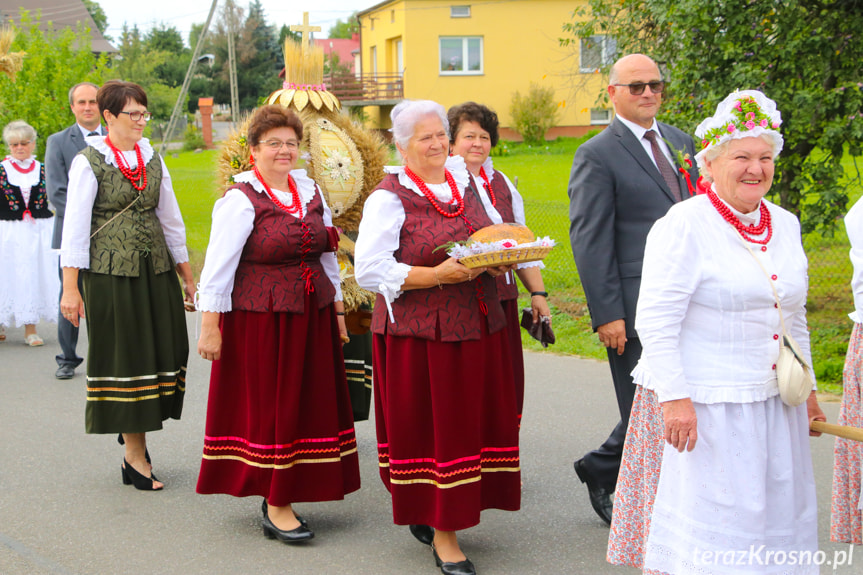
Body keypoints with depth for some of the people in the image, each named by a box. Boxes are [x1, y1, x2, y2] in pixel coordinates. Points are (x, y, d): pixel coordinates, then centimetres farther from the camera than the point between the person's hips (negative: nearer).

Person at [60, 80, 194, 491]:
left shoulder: (152, 160, 12)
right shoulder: (89, 162, -4)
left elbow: (170, 219, 17)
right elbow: (75, 226, -8)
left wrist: (187, 277, 17)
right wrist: (70, 287, -14)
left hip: (155, 268, 5)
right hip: (110, 271, -5)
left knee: (165, 348, 2)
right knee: (124, 353, -2)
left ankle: (136, 427, 24)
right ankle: (135, 455, 6)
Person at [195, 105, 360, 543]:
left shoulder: (311, 191, 10)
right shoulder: (240, 200, -9)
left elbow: (327, 255, 17)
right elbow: (218, 266, -12)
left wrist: (337, 309, 17)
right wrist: (210, 325, -15)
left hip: (310, 317, 7)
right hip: (259, 320, -7)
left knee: (309, 403, 9)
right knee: (271, 406, -1)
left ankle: (280, 500, 22)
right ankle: (276, 506, 9)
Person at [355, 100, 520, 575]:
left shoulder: (463, 184, 12)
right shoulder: (389, 198, -8)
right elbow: (370, 270, -15)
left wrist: (496, 263, -1)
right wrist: (438, 275, -22)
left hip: (476, 326, 6)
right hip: (418, 334, -6)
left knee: (474, 420, 9)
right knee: (429, 425, -1)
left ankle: (436, 515, 27)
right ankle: (442, 534, 11)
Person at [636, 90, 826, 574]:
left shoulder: (785, 225, 10)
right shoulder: (684, 225, -11)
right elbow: (656, 321, -15)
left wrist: (806, 389, 20)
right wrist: (674, 397, -19)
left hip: (778, 404, 7)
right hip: (710, 405, -7)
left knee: (778, 513, 11)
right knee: (713, 514, -3)